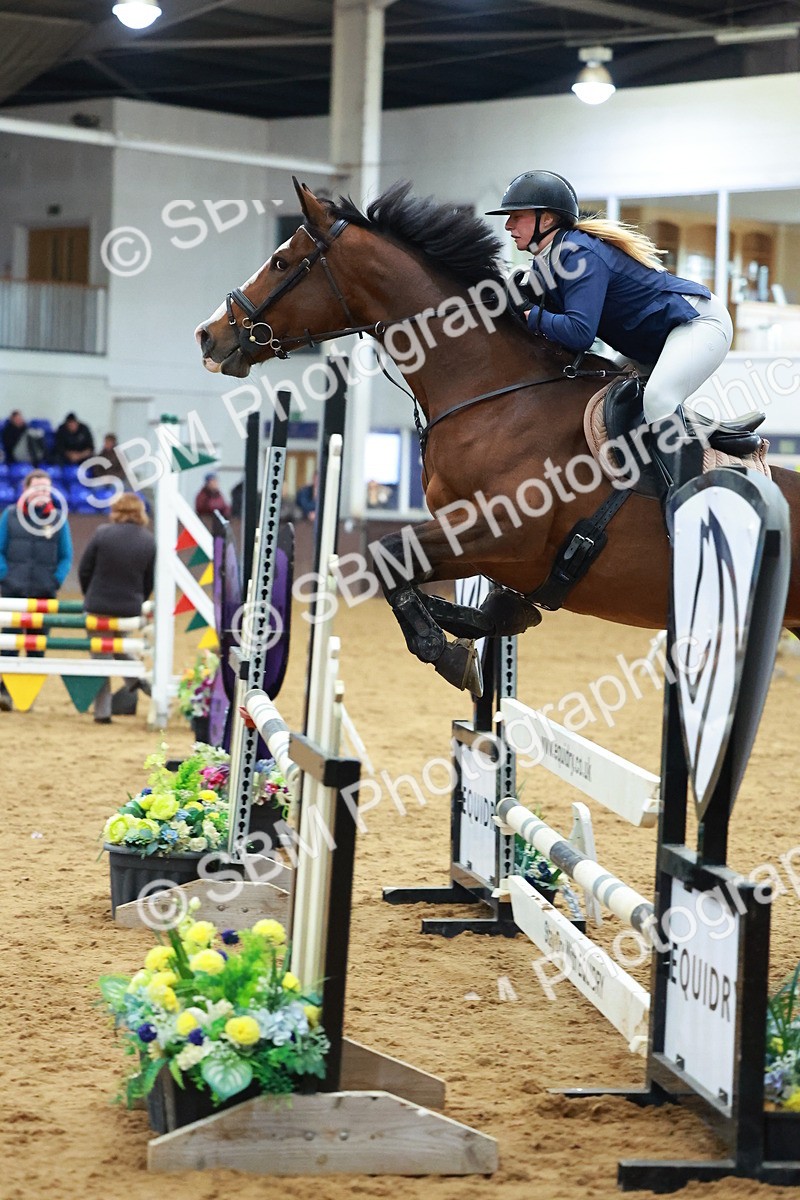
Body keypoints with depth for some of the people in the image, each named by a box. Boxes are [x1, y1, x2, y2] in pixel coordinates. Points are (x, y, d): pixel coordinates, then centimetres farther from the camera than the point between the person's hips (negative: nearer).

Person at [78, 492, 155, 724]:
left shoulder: (102, 533, -11)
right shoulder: (149, 541, -2)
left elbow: (84, 570, -4)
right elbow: (150, 580, 4)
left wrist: (90, 597, 13)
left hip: (98, 605, -3)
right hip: (130, 608, 3)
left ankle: (102, 711, 5)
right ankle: (134, 678, 6)